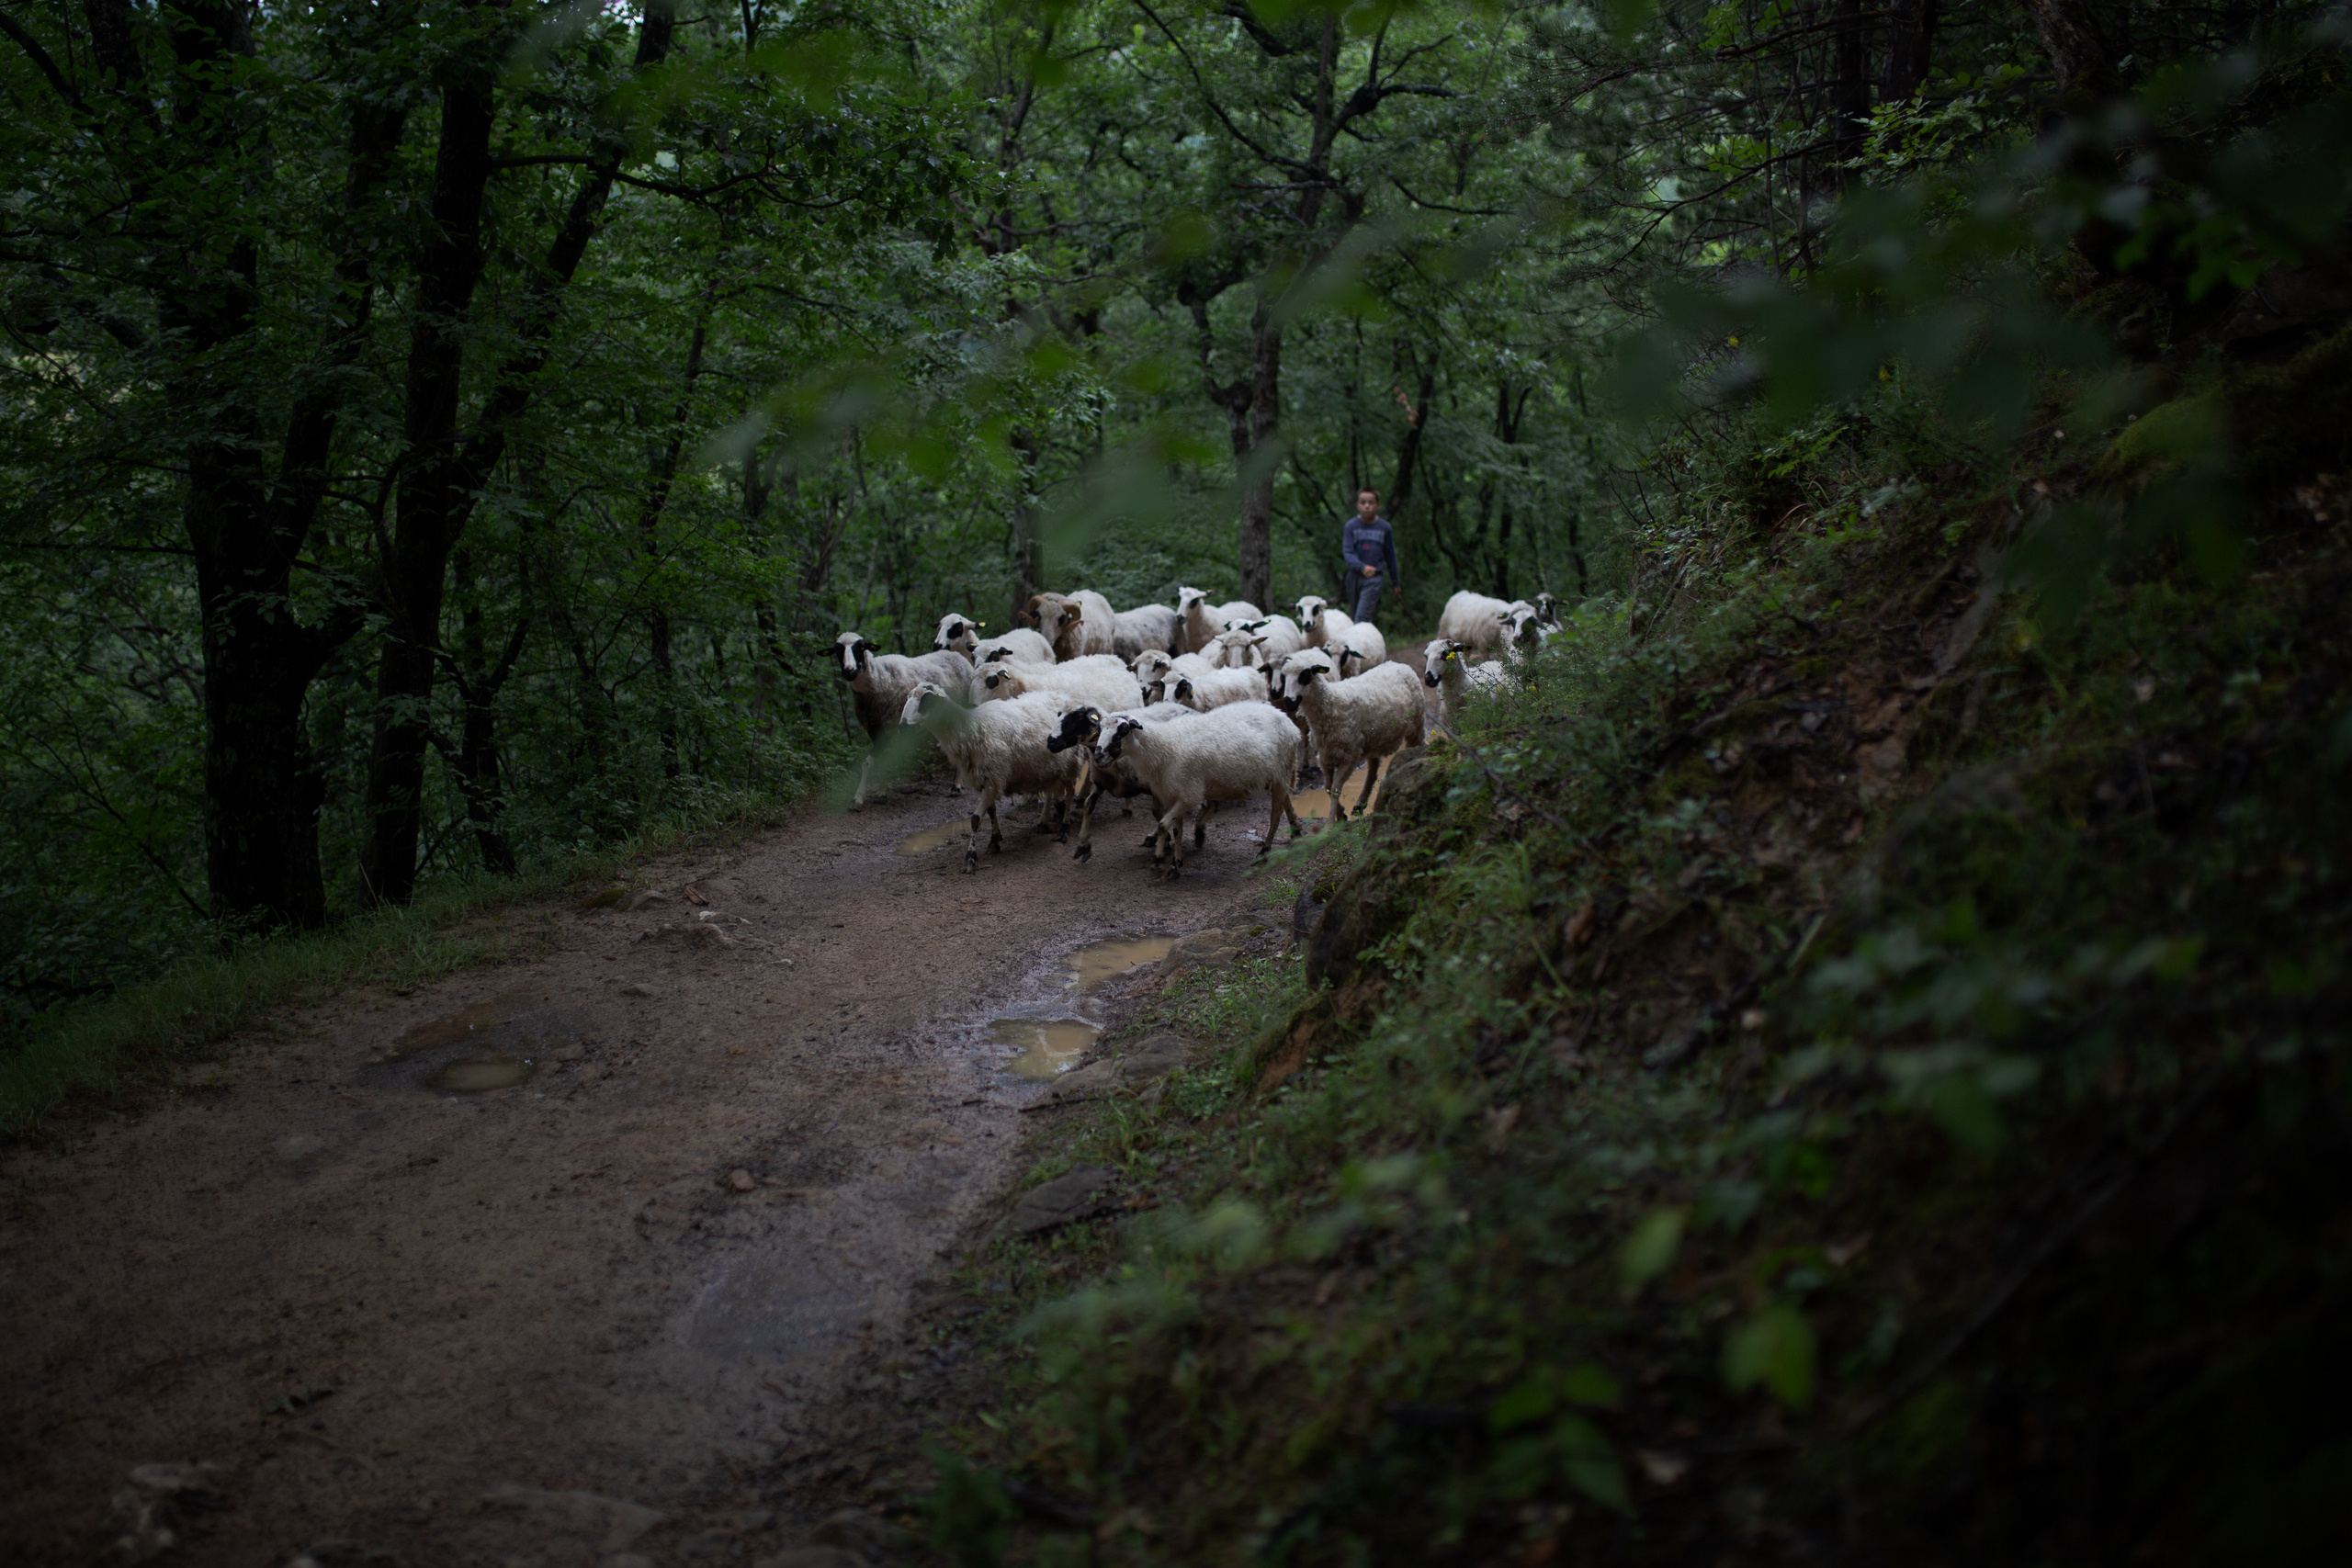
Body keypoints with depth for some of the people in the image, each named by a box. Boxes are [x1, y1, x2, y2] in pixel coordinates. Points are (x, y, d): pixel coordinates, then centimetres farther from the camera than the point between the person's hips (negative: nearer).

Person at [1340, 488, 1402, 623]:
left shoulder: (1384, 527, 1)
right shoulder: (1351, 526, -1)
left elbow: (1390, 556, 10)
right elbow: (1347, 552, -9)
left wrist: (1395, 583, 17)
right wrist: (1362, 567, -29)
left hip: (1375, 577, -2)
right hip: (1355, 575, 2)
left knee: (1362, 616, -14)